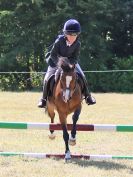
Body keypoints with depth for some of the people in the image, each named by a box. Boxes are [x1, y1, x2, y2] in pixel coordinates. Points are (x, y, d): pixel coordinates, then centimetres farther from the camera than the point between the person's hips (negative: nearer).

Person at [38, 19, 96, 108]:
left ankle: (88, 96, 11)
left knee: (82, 77, -8)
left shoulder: (77, 44, -21)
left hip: (71, 61, 2)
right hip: (56, 61, -2)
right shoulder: (59, 41, -28)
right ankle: (44, 99, 5)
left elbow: (75, 58, -18)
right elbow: (53, 55, -21)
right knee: (47, 79, -13)